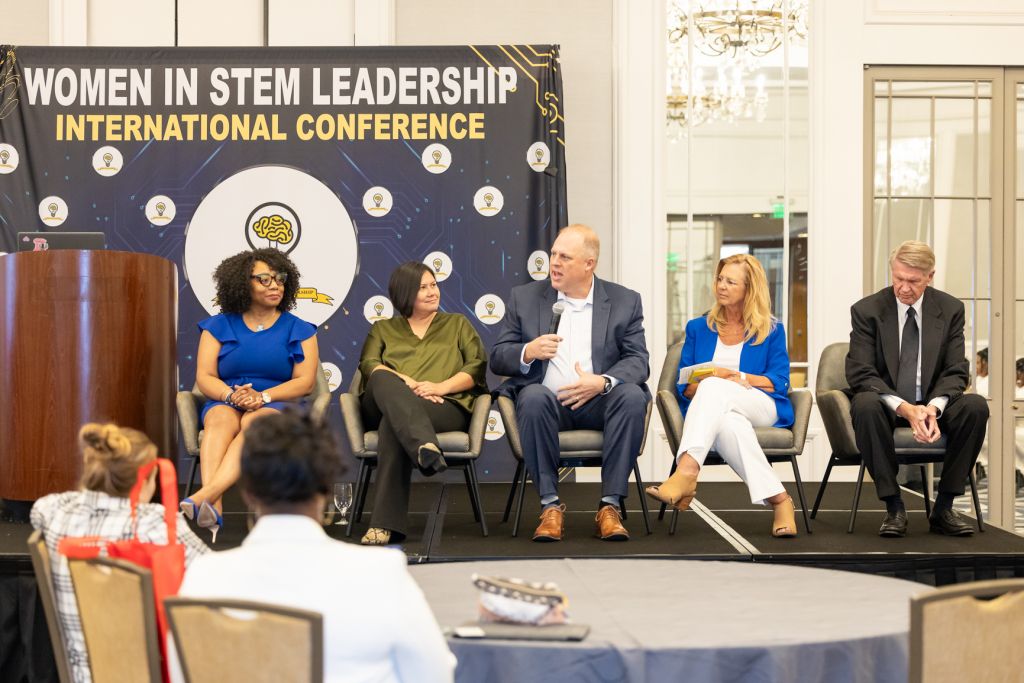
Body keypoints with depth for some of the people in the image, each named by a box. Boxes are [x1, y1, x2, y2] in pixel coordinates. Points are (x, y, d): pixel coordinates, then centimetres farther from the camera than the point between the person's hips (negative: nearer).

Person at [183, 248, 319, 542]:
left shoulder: (299, 330, 12)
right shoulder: (219, 326, 14)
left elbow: (305, 381, 1)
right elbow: (204, 377, 5)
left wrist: (263, 396, -15)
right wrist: (231, 394, -17)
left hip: (277, 405, -1)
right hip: (224, 401, 1)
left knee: (254, 424, -37)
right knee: (221, 420, -35)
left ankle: (202, 497, -58)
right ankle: (213, 509, -54)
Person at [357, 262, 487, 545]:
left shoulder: (458, 324, 28)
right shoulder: (383, 329, 28)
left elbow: (477, 366, 12)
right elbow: (369, 364, 8)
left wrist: (441, 386, -9)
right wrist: (407, 384, -13)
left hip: (445, 407, -1)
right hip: (385, 404, 1)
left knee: (393, 423, -37)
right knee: (384, 379, -37)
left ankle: (386, 523, -47)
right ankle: (426, 447, -61)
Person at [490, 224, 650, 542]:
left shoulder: (625, 301, 9)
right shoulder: (524, 297, 10)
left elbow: (638, 361, -1)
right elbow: (497, 358, 8)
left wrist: (603, 381, -21)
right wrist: (528, 353, -16)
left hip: (598, 402, 0)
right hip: (547, 402, 0)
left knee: (632, 395, -31)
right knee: (534, 397, -34)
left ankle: (610, 505, -26)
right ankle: (550, 505, -27)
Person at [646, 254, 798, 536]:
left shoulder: (771, 330, 14)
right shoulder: (698, 328, 18)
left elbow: (779, 383, 4)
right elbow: (684, 386, 12)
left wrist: (731, 376, -9)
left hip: (762, 408, -1)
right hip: (713, 411, 2)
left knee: (713, 388, -36)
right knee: (728, 423, -39)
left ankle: (686, 471, -55)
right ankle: (777, 498, -44)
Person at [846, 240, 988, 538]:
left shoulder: (951, 309, 1)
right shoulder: (866, 310, -7)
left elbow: (956, 372, -3)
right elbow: (860, 374, -13)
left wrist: (933, 407, -25)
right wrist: (904, 408, -28)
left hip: (932, 405, 3)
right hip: (885, 405, -2)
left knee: (976, 406, -27)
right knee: (865, 404, -37)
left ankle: (944, 508, -17)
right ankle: (894, 507, -26)